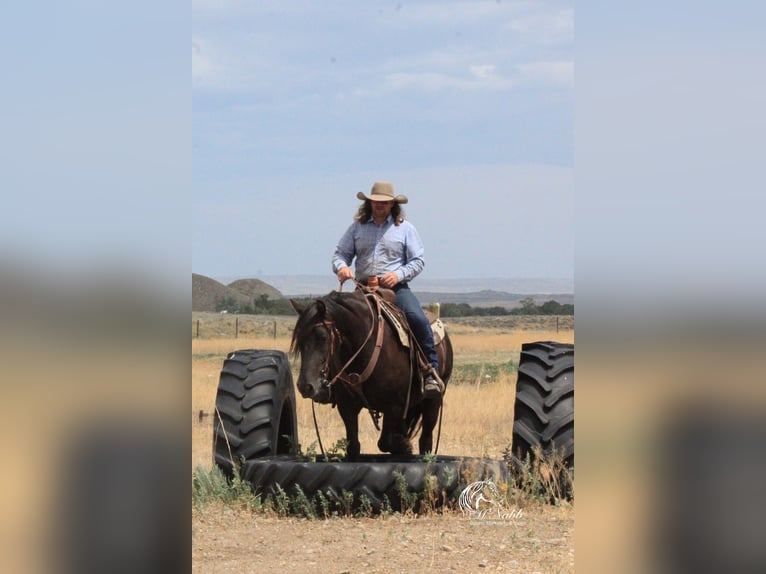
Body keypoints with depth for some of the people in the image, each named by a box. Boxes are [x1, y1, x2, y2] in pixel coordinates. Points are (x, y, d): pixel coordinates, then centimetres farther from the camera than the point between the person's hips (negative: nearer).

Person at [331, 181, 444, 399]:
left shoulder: (405, 229, 9)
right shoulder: (357, 227, 14)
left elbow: (418, 261, 5)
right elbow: (340, 253, 13)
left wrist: (398, 275, -13)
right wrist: (341, 267, -12)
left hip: (396, 288, -2)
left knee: (418, 320, -27)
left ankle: (431, 372, -22)